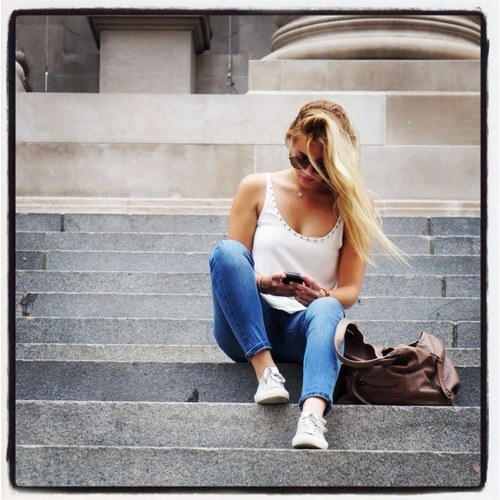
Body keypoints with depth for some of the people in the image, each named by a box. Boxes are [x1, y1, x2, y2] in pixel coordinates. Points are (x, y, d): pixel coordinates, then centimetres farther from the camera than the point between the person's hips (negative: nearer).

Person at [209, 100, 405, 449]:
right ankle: (265, 369, -35)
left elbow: (350, 290, 3)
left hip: (306, 328, 0)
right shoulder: (257, 189, 6)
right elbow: (228, 263, 3)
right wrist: (261, 282, -19)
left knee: (326, 310, -37)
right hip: (248, 329, 1)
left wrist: (321, 296, -20)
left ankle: (313, 415, -64)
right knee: (226, 250, -27)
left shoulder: (350, 206, 6)